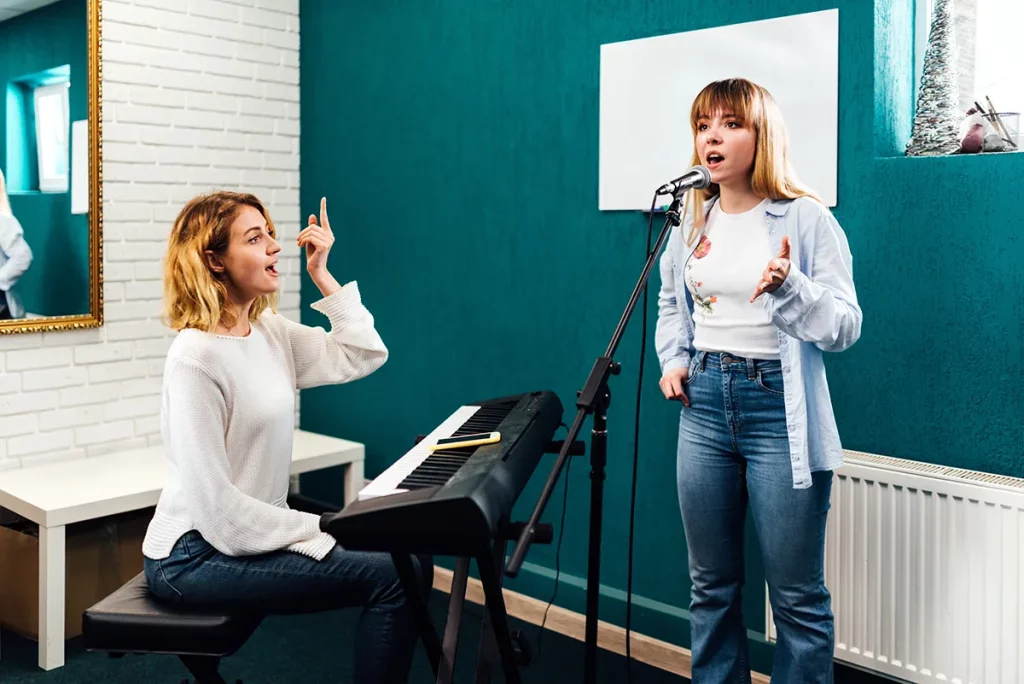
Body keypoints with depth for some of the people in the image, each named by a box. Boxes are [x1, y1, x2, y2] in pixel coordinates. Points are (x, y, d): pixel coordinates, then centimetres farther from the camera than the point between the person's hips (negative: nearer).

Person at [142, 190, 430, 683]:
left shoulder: (270, 332, 6)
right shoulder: (196, 357, -20)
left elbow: (364, 356, 6)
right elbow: (214, 503, -22)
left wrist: (321, 275, 2)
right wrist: (316, 532, -19)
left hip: (253, 531, 9)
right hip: (196, 556, -9)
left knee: (412, 559, 6)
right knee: (392, 578, -17)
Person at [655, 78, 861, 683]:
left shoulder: (806, 219, -8)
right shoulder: (691, 219, 7)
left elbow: (845, 328, -11)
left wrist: (788, 285, -26)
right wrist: (673, 360, 8)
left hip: (779, 410, -5)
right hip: (704, 406, 5)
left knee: (797, 594, 4)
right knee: (711, 585, 16)